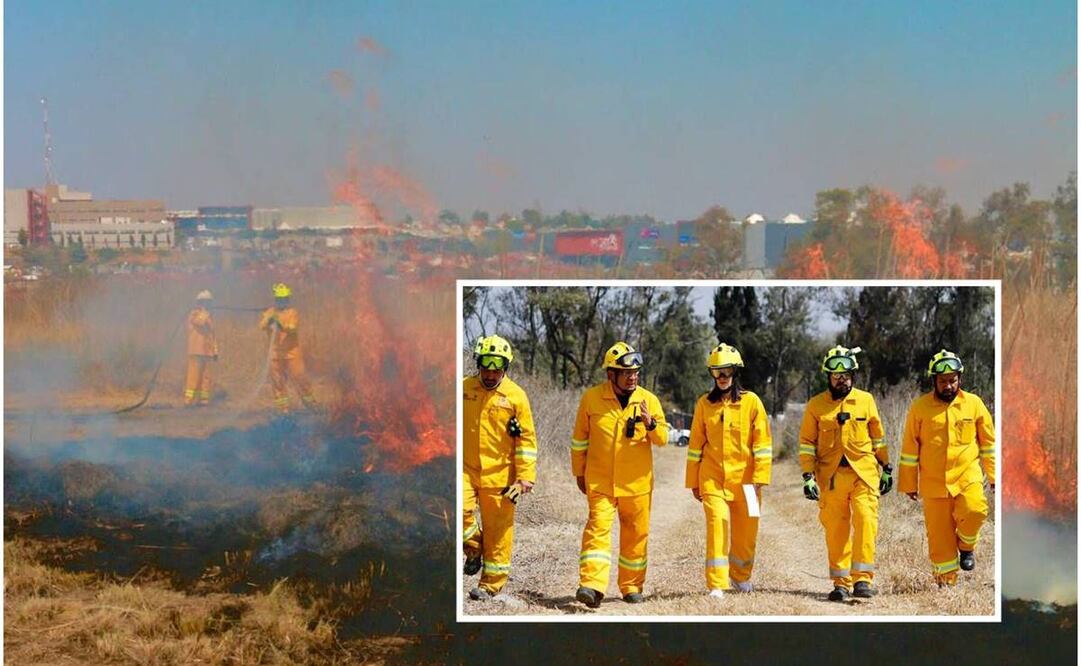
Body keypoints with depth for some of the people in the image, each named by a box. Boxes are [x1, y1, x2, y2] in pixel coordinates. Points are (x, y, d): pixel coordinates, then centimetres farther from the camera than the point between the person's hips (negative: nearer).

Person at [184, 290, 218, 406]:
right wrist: (204, 310, -14)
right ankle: (188, 399, -12)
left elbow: (212, 336, 23)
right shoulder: (194, 314, -3)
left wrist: (215, 351, 18)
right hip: (196, 352, -7)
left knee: (205, 376, 5)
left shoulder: (208, 316, 20)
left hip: (207, 352, 8)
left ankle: (203, 399, 8)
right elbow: (200, 322, -26)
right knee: (194, 375, -11)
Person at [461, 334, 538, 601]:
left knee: (498, 530, 3)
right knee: (458, 507, -21)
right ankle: (474, 549, 8)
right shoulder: (463, 389, 4)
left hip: (498, 475, -1)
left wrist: (525, 477, -5)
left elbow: (527, 439, 1)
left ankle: (491, 584, 17)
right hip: (465, 469, 2)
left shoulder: (516, 396, -2)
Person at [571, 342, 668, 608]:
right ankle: (592, 585, -23)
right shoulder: (591, 398, -1)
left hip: (637, 483, 2)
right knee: (598, 528, -15)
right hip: (600, 481, -2)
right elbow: (580, 439, 9)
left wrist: (650, 423, -21)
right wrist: (579, 472, 13)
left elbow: (663, 438, 0)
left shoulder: (649, 400, 1)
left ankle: (632, 586, 21)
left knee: (636, 535, 8)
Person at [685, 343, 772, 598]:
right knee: (717, 524, -15)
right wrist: (693, 482, 11)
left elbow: (762, 443, -1)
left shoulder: (751, 402, 0)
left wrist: (760, 478, -8)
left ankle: (741, 577, 33)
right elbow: (695, 445, 11)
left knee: (746, 531, 9)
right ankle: (716, 585, -13)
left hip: (744, 477, 0)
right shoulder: (704, 404, 6)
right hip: (712, 477, 0)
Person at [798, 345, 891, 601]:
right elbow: (806, 443, 6)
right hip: (831, 475, 0)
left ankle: (863, 578, -13)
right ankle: (841, 583, 11)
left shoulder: (865, 400, 7)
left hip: (864, 472, 0)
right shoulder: (816, 405, 5)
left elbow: (878, 437, 16)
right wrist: (808, 477, -2)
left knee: (866, 520, -14)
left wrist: (886, 469, 16)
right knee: (836, 530, 3)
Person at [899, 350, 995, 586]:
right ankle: (946, 581, 15)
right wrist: (909, 484, 7)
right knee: (939, 535, 1)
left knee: (974, 511, -26)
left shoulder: (973, 403, 3)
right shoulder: (920, 407, 0)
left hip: (967, 475, 0)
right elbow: (909, 449, 6)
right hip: (933, 482, 0)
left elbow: (989, 442, 11)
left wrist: (994, 476, 9)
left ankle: (966, 547, 3)